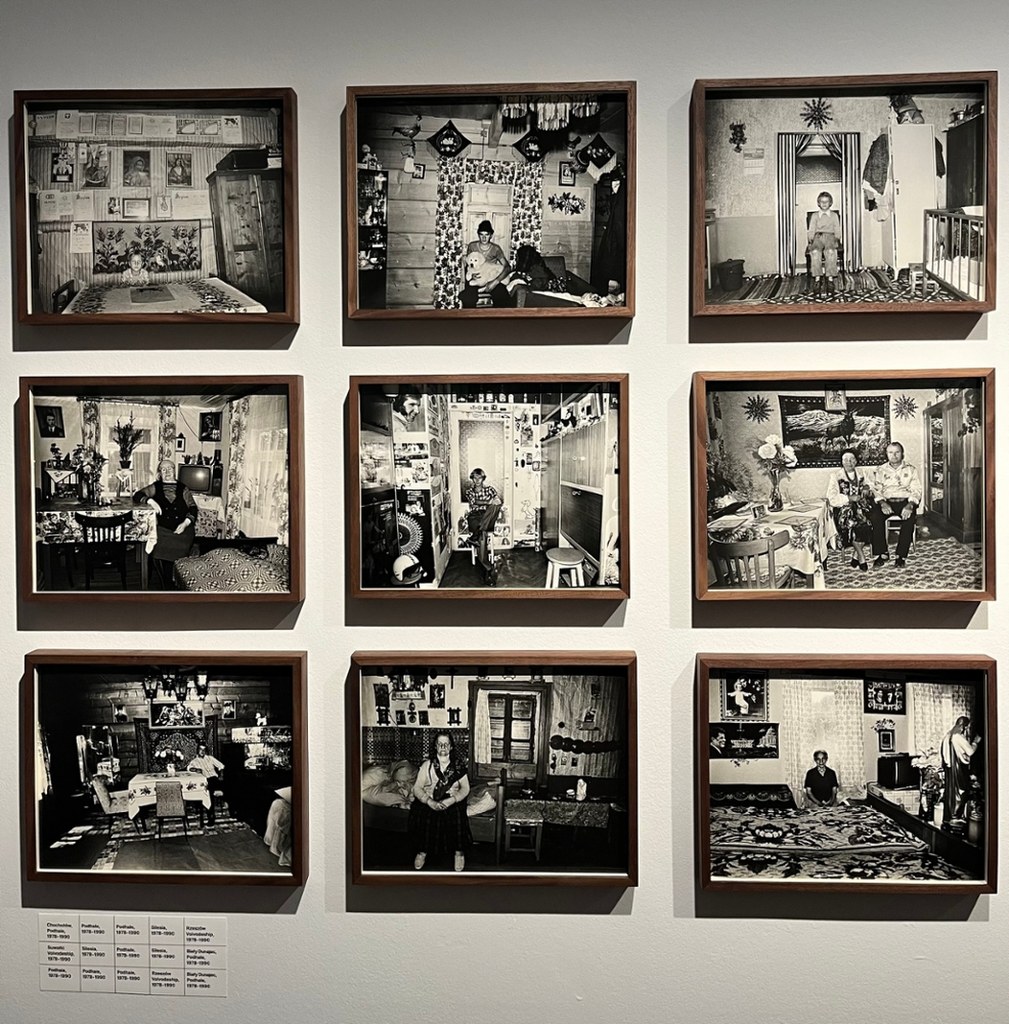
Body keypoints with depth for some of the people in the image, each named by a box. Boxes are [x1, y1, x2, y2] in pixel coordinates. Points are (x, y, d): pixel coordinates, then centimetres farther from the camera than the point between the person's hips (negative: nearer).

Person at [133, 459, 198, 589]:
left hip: (183, 529, 0)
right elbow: (137, 496, 7)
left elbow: (193, 508, 8)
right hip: (164, 529, 0)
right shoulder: (155, 487, 16)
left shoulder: (183, 489, 14)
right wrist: (150, 500, -12)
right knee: (160, 554, -19)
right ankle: (167, 587, -6)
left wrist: (186, 523, -9)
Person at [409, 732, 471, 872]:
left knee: (456, 816, -31)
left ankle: (459, 851, -10)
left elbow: (465, 788, -2)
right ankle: (422, 850, -5)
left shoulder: (458, 765, 2)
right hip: (429, 801, 1)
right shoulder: (427, 765, 2)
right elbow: (417, 788, -3)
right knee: (422, 816, -28)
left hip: (452, 801, -1)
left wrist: (450, 801, -19)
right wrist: (430, 802, -21)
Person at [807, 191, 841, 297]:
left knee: (830, 251, -38)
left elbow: (838, 231, 17)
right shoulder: (814, 216, 26)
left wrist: (836, 238, -5)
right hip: (817, 237, 1)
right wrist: (811, 239, -5)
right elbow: (811, 231, 15)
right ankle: (817, 278, -40)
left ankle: (830, 279, -43)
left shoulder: (834, 215, 25)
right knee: (815, 252, -37)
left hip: (830, 237, 0)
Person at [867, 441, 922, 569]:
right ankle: (882, 553, -22)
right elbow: (877, 490, 5)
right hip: (886, 501, 1)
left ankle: (901, 555, -26)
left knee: (909, 518, -34)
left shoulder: (910, 469, 11)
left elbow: (916, 490, 1)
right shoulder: (881, 470, 14)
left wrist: (910, 505, -19)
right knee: (874, 516, -31)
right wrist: (882, 503, -16)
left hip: (905, 501, -1)